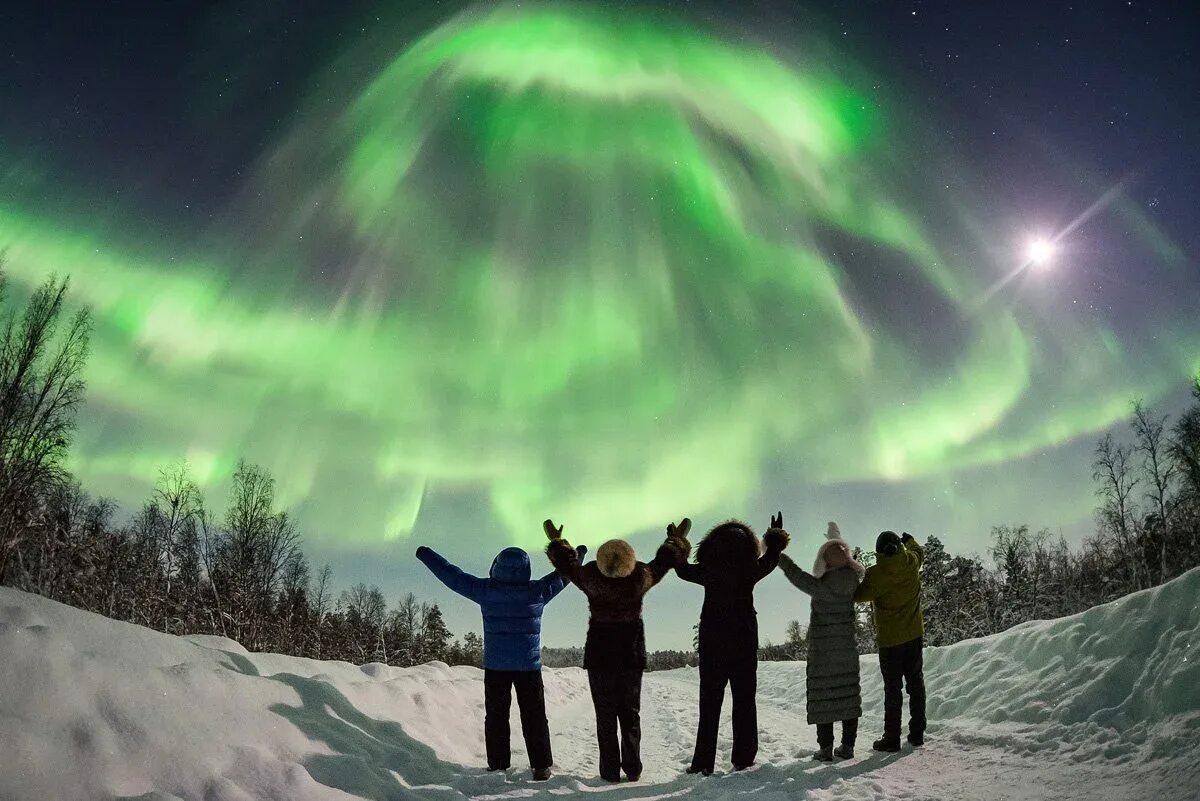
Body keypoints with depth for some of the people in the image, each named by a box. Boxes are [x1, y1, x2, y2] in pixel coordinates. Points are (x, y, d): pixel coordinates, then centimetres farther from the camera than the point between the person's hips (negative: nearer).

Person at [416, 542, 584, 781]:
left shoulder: (485, 591, -7)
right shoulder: (538, 591, -6)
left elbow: (453, 576, 0)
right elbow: (561, 575, 10)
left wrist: (425, 554, 10)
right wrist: (577, 556, 28)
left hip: (495, 665, 0)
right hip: (529, 665, 0)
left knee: (496, 717, 10)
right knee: (534, 717, 8)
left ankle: (498, 765, 14)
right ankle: (541, 766, 9)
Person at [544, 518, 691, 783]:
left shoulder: (590, 577, -16)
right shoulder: (642, 576, -15)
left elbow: (567, 564, 2)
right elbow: (666, 560, 2)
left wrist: (556, 540, 19)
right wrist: (678, 539, 20)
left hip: (599, 656, -1)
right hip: (631, 654, 1)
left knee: (605, 716, 6)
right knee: (630, 713, 12)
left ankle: (610, 771, 6)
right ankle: (633, 769, 11)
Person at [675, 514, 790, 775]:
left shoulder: (708, 570, -4)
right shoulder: (750, 570, -5)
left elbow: (682, 570, 13)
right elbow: (770, 559, 14)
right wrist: (776, 536, 32)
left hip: (712, 643, 0)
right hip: (745, 641, 0)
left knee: (709, 703, 4)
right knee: (744, 700, 10)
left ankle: (703, 762, 2)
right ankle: (743, 758, 9)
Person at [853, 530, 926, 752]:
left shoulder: (874, 574, -19)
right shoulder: (912, 563, -6)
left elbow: (859, 594, -8)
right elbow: (918, 552, 17)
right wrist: (909, 540, 36)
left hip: (890, 639, -4)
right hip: (915, 635, 4)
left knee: (892, 688, 2)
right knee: (915, 682, 14)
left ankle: (891, 738, 4)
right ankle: (917, 733, 18)